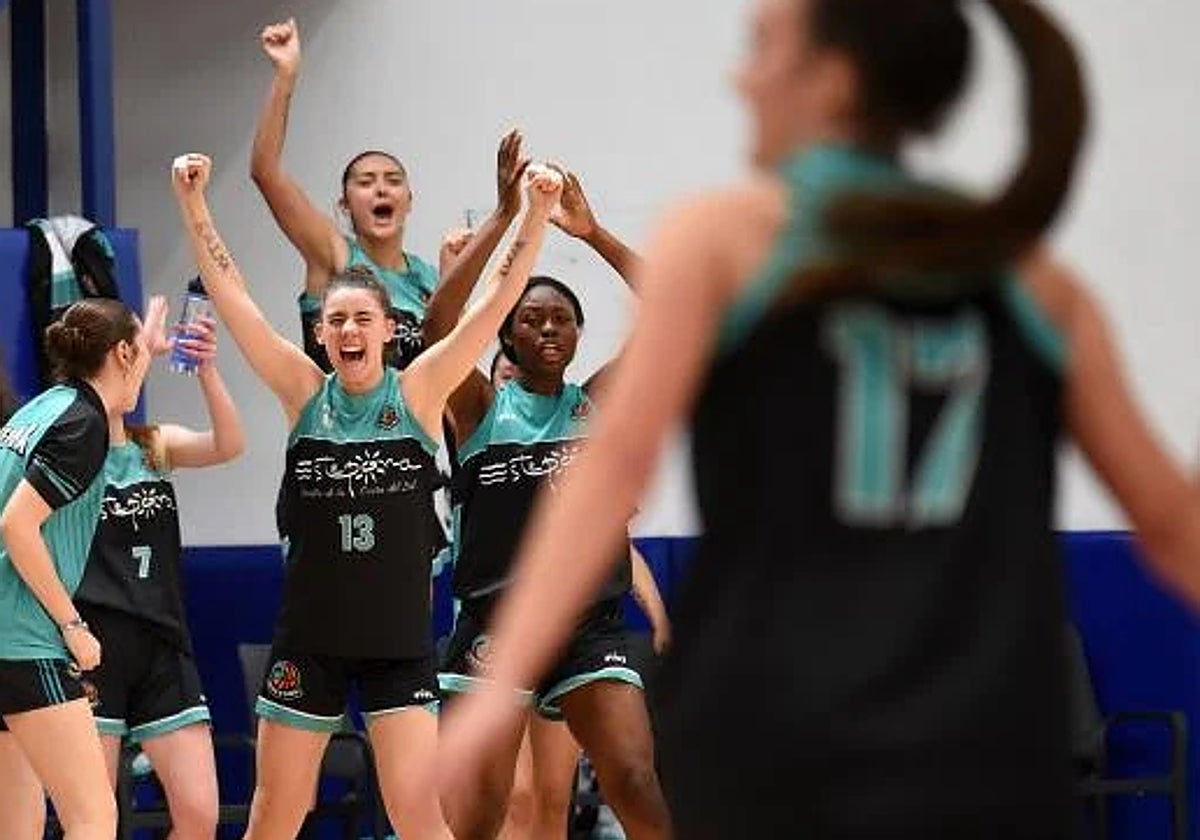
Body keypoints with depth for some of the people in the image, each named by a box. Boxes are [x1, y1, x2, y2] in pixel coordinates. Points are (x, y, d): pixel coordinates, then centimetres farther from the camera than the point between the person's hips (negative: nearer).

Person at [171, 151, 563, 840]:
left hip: (399, 639, -2)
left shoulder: (419, 392, -2)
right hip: (309, 637, 2)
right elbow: (230, 295, -4)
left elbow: (499, 300, -9)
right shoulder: (306, 392, 1)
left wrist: (538, 213, -19)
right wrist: (195, 203, -11)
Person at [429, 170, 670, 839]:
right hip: (497, 623, -2)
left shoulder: (600, 402, 9)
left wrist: (591, 231, -8)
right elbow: (439, 324, -15)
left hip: (592, 625, 2)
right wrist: (505, 219, -18)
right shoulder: (483, 407, 3)